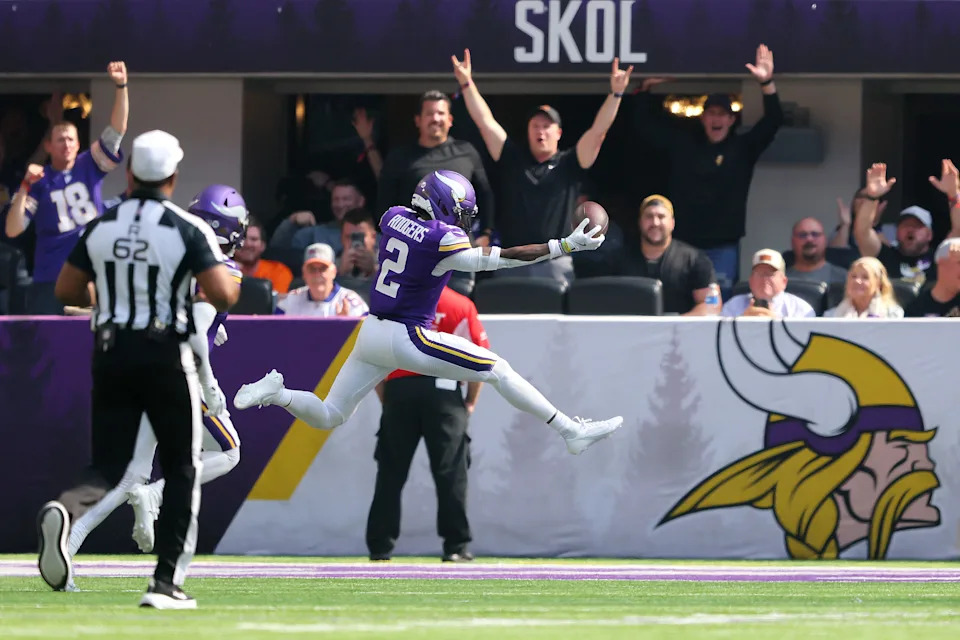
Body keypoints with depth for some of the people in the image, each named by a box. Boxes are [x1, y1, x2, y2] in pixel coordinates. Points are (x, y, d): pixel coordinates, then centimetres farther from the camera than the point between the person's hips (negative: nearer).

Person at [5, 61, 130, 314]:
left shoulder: (90, 167, 6)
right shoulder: (39, 182, 0)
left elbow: (117, 129, -1)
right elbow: (12, 230, -7)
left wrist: (121, 86, -13)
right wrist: (26, 187, -17)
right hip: (51, 278, -2)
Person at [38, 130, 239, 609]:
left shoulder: (100, 228, 2)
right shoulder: (187, 230, -10)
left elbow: (66, 292, 7)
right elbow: (222, 295, -17)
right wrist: (231, 282, 6)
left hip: (110, 353, 3)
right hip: (164, 355, -3)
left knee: (108, 467, 8)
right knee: (182, 470, 10)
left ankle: (64, 512, -27)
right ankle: (166, 582, 4)